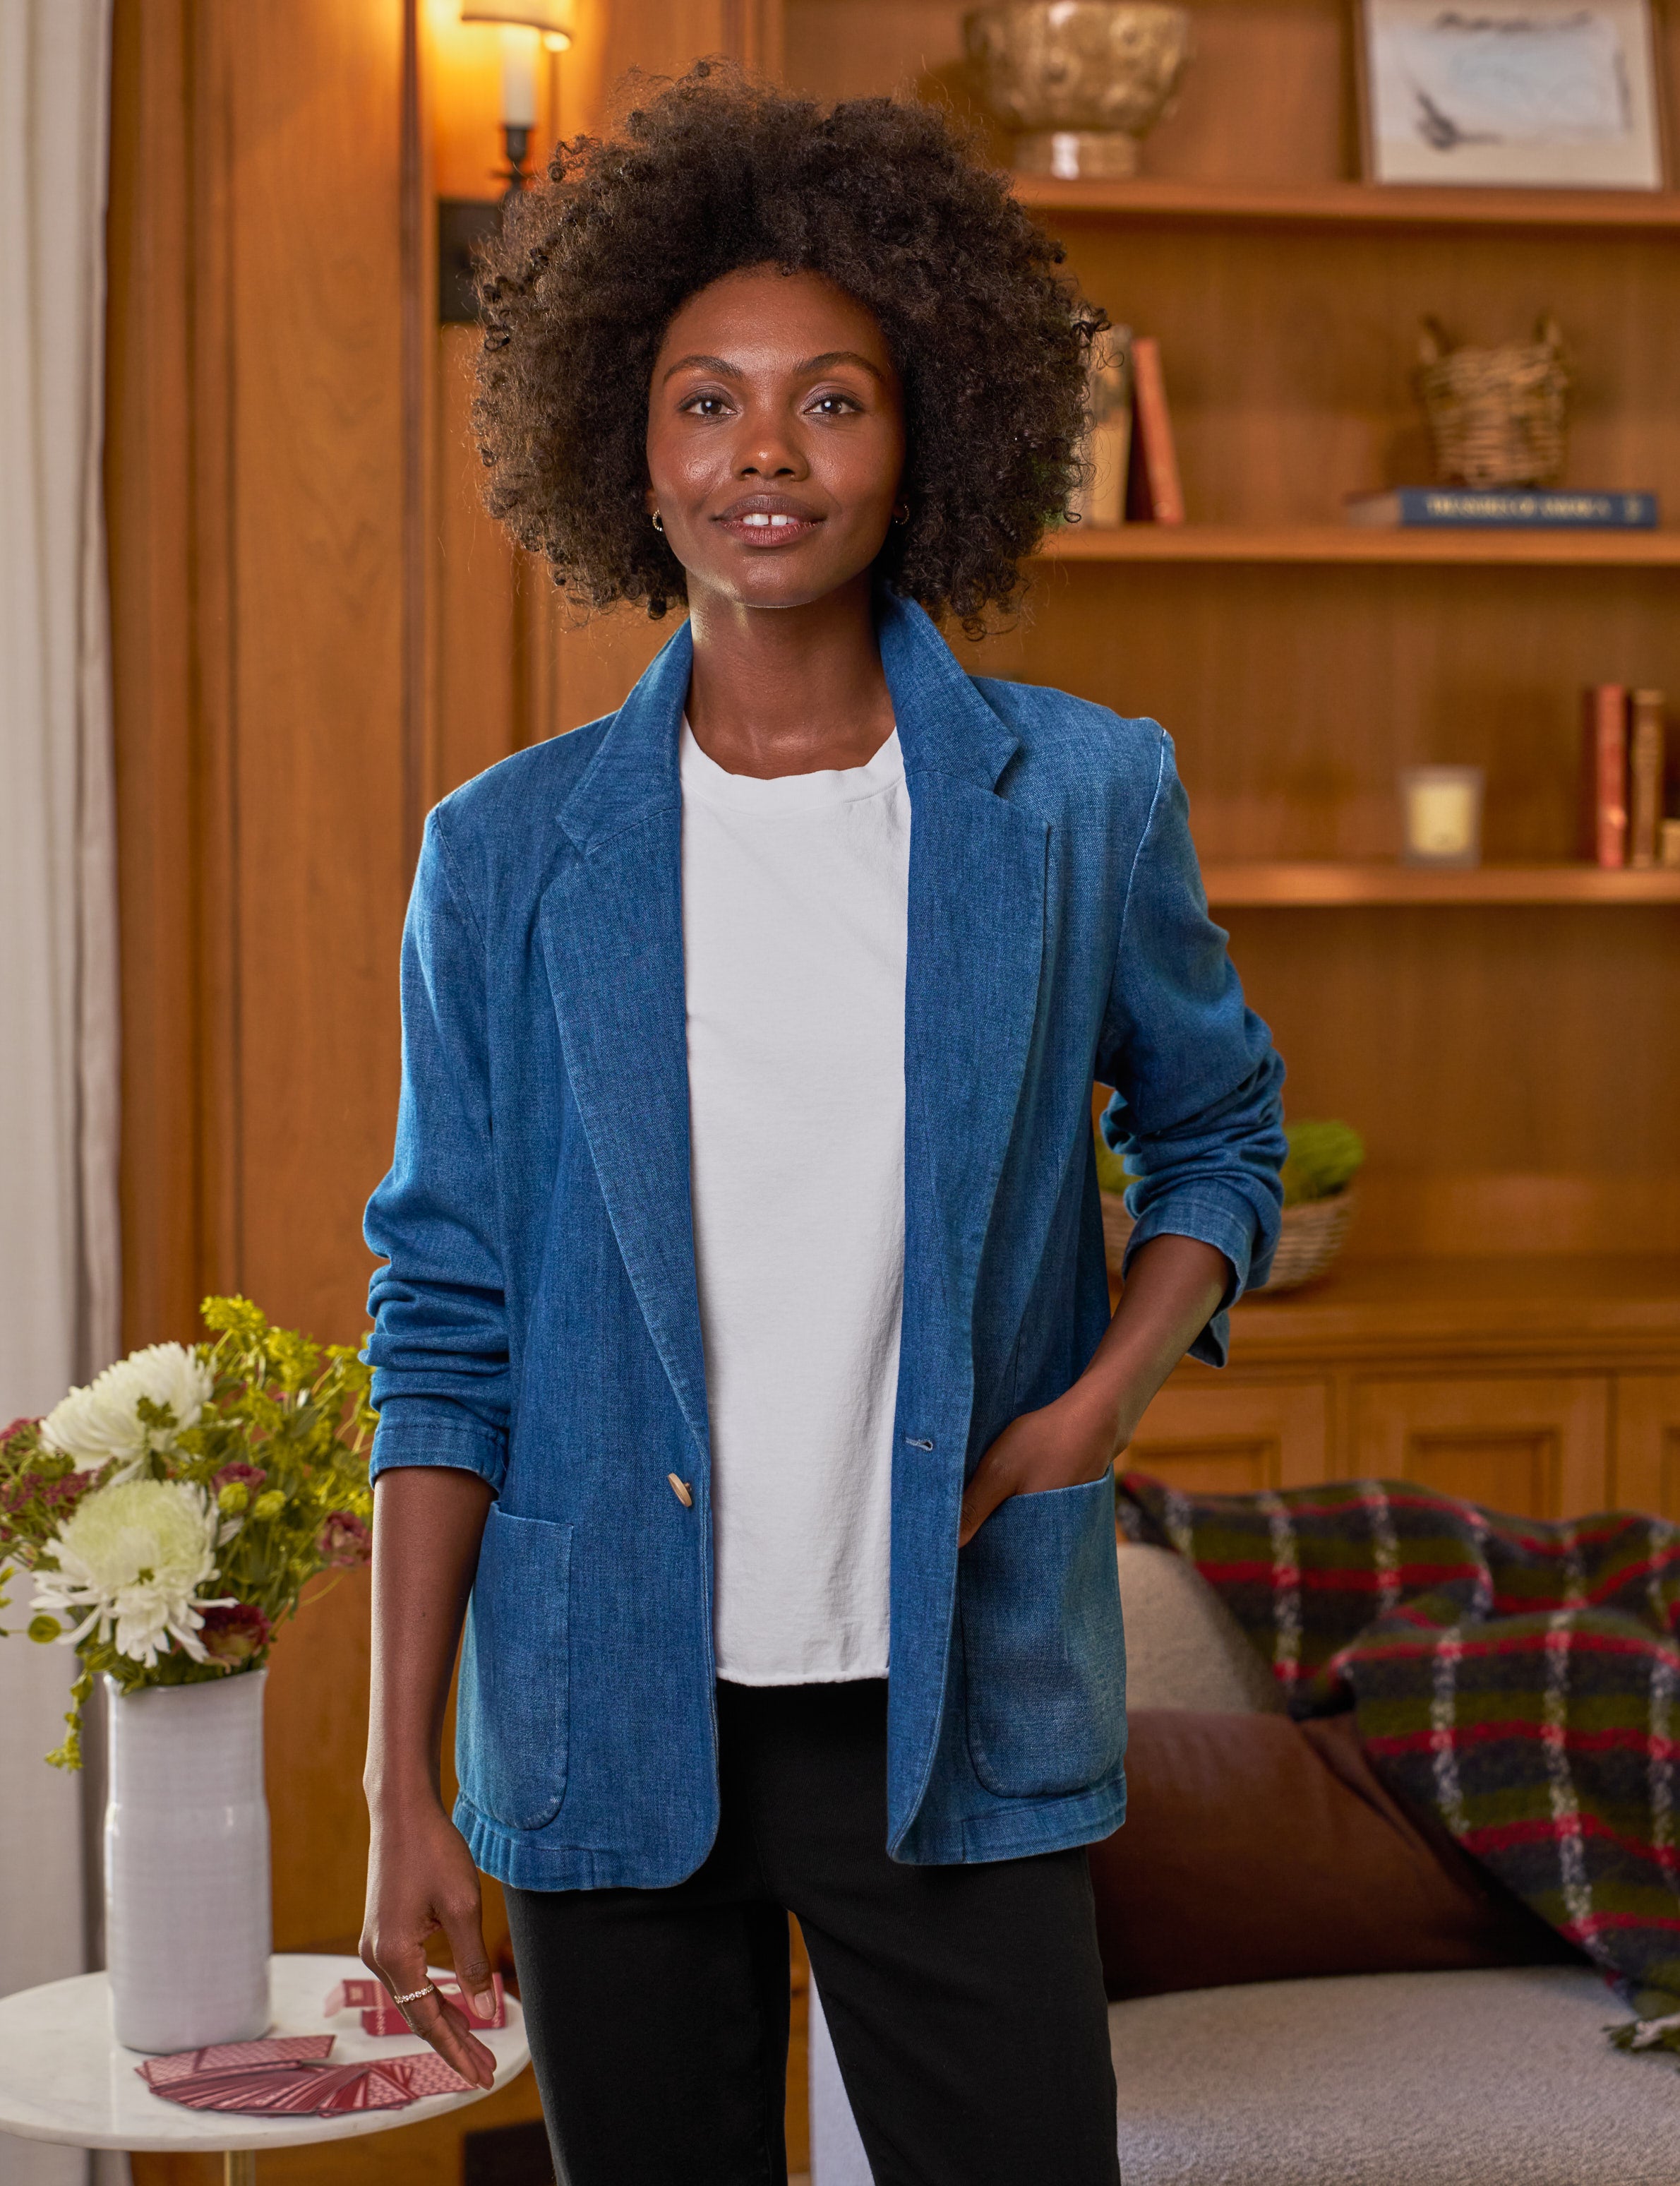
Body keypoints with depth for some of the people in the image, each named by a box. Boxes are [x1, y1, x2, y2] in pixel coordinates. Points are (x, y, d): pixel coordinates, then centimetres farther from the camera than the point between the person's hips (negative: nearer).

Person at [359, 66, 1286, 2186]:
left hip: (956, 1717, 0)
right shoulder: (507, 856, 1)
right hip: (611, 1725, 1)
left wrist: (1104, 1398, -4)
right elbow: (445, 1330, 2)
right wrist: (401, 1783, -1)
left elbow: (1216, 1128, 15)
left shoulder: (1083, 800, 1)